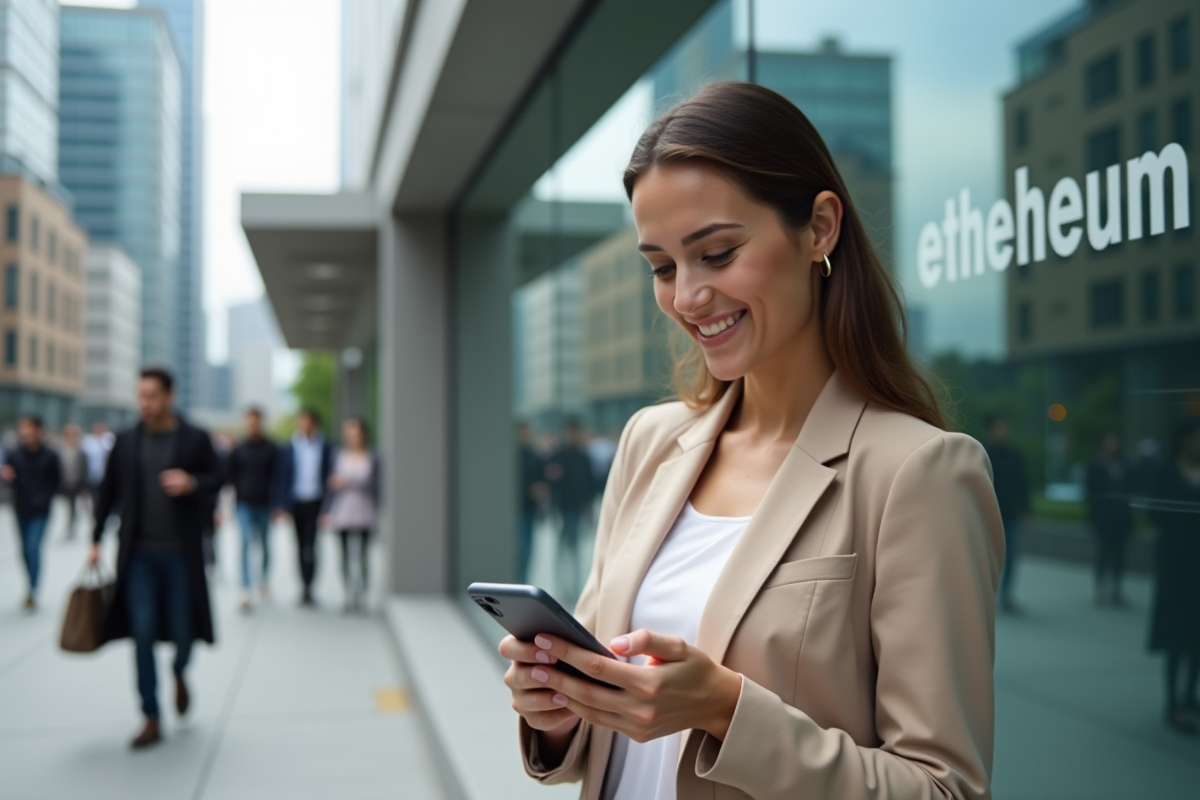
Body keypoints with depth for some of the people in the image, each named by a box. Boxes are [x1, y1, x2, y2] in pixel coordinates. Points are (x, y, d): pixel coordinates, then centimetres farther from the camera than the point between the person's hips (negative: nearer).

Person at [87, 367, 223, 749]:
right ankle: (152, 720, 8)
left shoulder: (195, 439, -3)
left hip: (180, 552, -1)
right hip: (138, 553, 2)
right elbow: (108, 491, 10)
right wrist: (96, 540, 9)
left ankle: (179, 673, 41)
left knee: (182, 629, 5)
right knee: (142, 633, -1)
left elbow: (216, 480, 3)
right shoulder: (126, 441, 4)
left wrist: (191, 483, -19)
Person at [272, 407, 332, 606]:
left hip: (315, 503, -1)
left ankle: (308, 589, -3)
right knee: (301, 546, 7)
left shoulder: (324, 448, 2)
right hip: (296, 502, 1)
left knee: (310, 546, -7)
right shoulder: (288, 449, 4)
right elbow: (281, 477, 4)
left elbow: (329, 477, 2)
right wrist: (281, 506, -4)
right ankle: (306, 587, 16)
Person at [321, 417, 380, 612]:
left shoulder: (372, 458, 1)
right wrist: (328, 512, 5)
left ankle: (362, 596, 4)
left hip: (363, 514, -1)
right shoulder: (338, 455, 6)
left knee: (362, 555, -5)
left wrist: (349, 483, -11)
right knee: (344, 555, 0)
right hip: (342, 513, 2)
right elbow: (332, 484, 9)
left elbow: (374, 485, -2)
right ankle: (349, 595, 8)